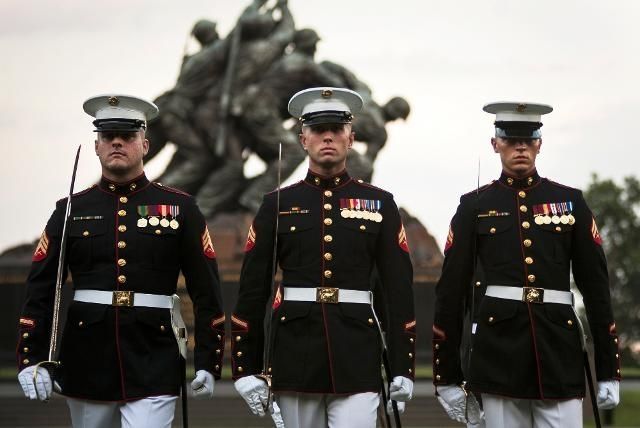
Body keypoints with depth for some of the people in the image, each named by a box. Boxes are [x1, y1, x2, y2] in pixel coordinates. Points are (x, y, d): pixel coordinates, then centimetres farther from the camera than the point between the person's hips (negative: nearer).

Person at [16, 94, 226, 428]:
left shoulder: (179, 207, 3)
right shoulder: (72, 211, 6)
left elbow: (206, 290, 5)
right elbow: (40, 288, 5)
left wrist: (208, 362, 1)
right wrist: (31, 359, -4)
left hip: (154, 366, -2)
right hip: (87, 363, 2)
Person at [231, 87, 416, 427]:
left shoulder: (379, 204, 6)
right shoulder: (277, 205, 7)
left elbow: (399, 289, 5)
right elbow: (252, 291, 6)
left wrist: (402, 369, -1)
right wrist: (246, 370, 2)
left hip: (357, 360, -1)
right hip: (295, 357, 1)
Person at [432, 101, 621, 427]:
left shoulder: (571, 202, 9)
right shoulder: (475, 206, 6)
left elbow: (596, 286, 8)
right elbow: (450, 292, 6)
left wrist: (608, 370, 4)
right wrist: (446, 376, 3)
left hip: (560, 354, 1)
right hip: (498, 354, 0)